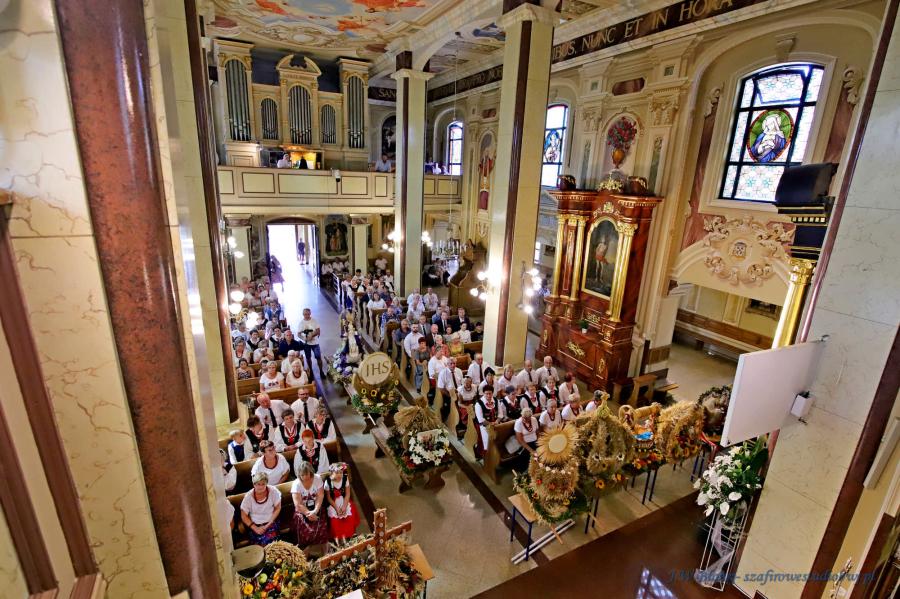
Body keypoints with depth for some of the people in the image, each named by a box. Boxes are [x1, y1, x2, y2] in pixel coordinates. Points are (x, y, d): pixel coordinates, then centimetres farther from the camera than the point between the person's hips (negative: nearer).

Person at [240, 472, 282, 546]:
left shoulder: (273, 491, -9)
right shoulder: (248, 496, -9)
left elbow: (277, 508, 1)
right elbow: (244, 516, -1)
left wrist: (268, 525, -8)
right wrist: (255, 528, -11)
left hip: (270, 523, 0)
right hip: (255, 525, 0)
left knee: (269, 542, -26)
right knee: (259, 544, -25)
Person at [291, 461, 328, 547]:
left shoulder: (317, 479, -9)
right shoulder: (296, 484, -13)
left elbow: (320, 496, -11)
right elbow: (298, 505, -16)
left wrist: (315, 511, -23)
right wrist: (309, 514, -23)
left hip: (316, 508, 1)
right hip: (302, 510, -1)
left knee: (321, 525, -20)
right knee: (305, 527, -24)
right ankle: (305, 548, -2)